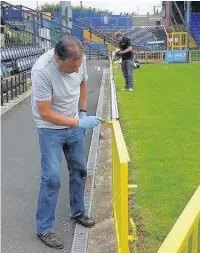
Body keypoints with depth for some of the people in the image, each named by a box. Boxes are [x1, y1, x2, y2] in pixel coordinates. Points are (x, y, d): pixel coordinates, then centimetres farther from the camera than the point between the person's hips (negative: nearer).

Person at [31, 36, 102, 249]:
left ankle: (77, 212, 36)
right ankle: (44, 228, 10)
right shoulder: (42, 71, -32)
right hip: (51, 129, -6)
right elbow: (45, 114, -26)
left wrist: (83, 112, 4)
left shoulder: (80, 59, -15)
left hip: (75, 125, 6)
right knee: (52, 178, -7)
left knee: (79, 170, 15)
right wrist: (79, 122, -24)